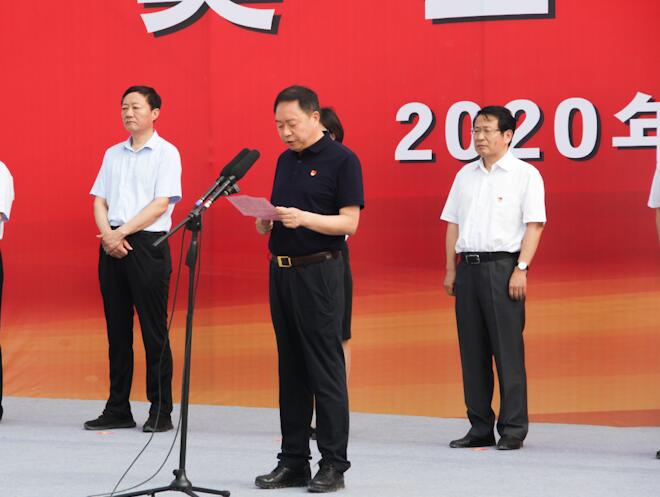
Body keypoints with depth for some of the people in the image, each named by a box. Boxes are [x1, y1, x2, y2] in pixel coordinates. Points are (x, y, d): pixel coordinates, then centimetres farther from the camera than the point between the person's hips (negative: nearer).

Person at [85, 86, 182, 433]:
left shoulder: (166, 153, -1)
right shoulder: (113, 154, 16)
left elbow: (160, 204, -10)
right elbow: (100, 201, 12)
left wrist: (122, 232, -14)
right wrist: (108, 235, -7)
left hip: (147, 245, -5)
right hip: (112, 246, 6)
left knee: (154, 332, -5)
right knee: (117, 330, 7)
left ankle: (161, 411, -2)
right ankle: (117, 410, 11)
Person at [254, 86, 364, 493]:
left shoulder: (342, 160, -7)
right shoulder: (286, 160, 15)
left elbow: (349, 221, -12)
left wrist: (304, 218, -25)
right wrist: (266, 223, -1)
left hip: (319, 272, -7)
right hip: (281, 271, 7)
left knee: (325, 371, -5)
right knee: (291, 372, 9)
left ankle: (333, 465, -1)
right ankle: (293, 462, 13)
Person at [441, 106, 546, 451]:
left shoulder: (525, 174, -1)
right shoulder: (466, 175, 16)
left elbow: (534, 224, -7)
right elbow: (453, 224, 17)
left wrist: (521, 269, -15)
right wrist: (451, 269, 10)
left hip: (502, 266, -6)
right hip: (468, 265, 6)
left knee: (508, 350, -6)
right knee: (472, 351, 6)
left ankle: (513, 430, -2)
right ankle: (480, 428, 12)